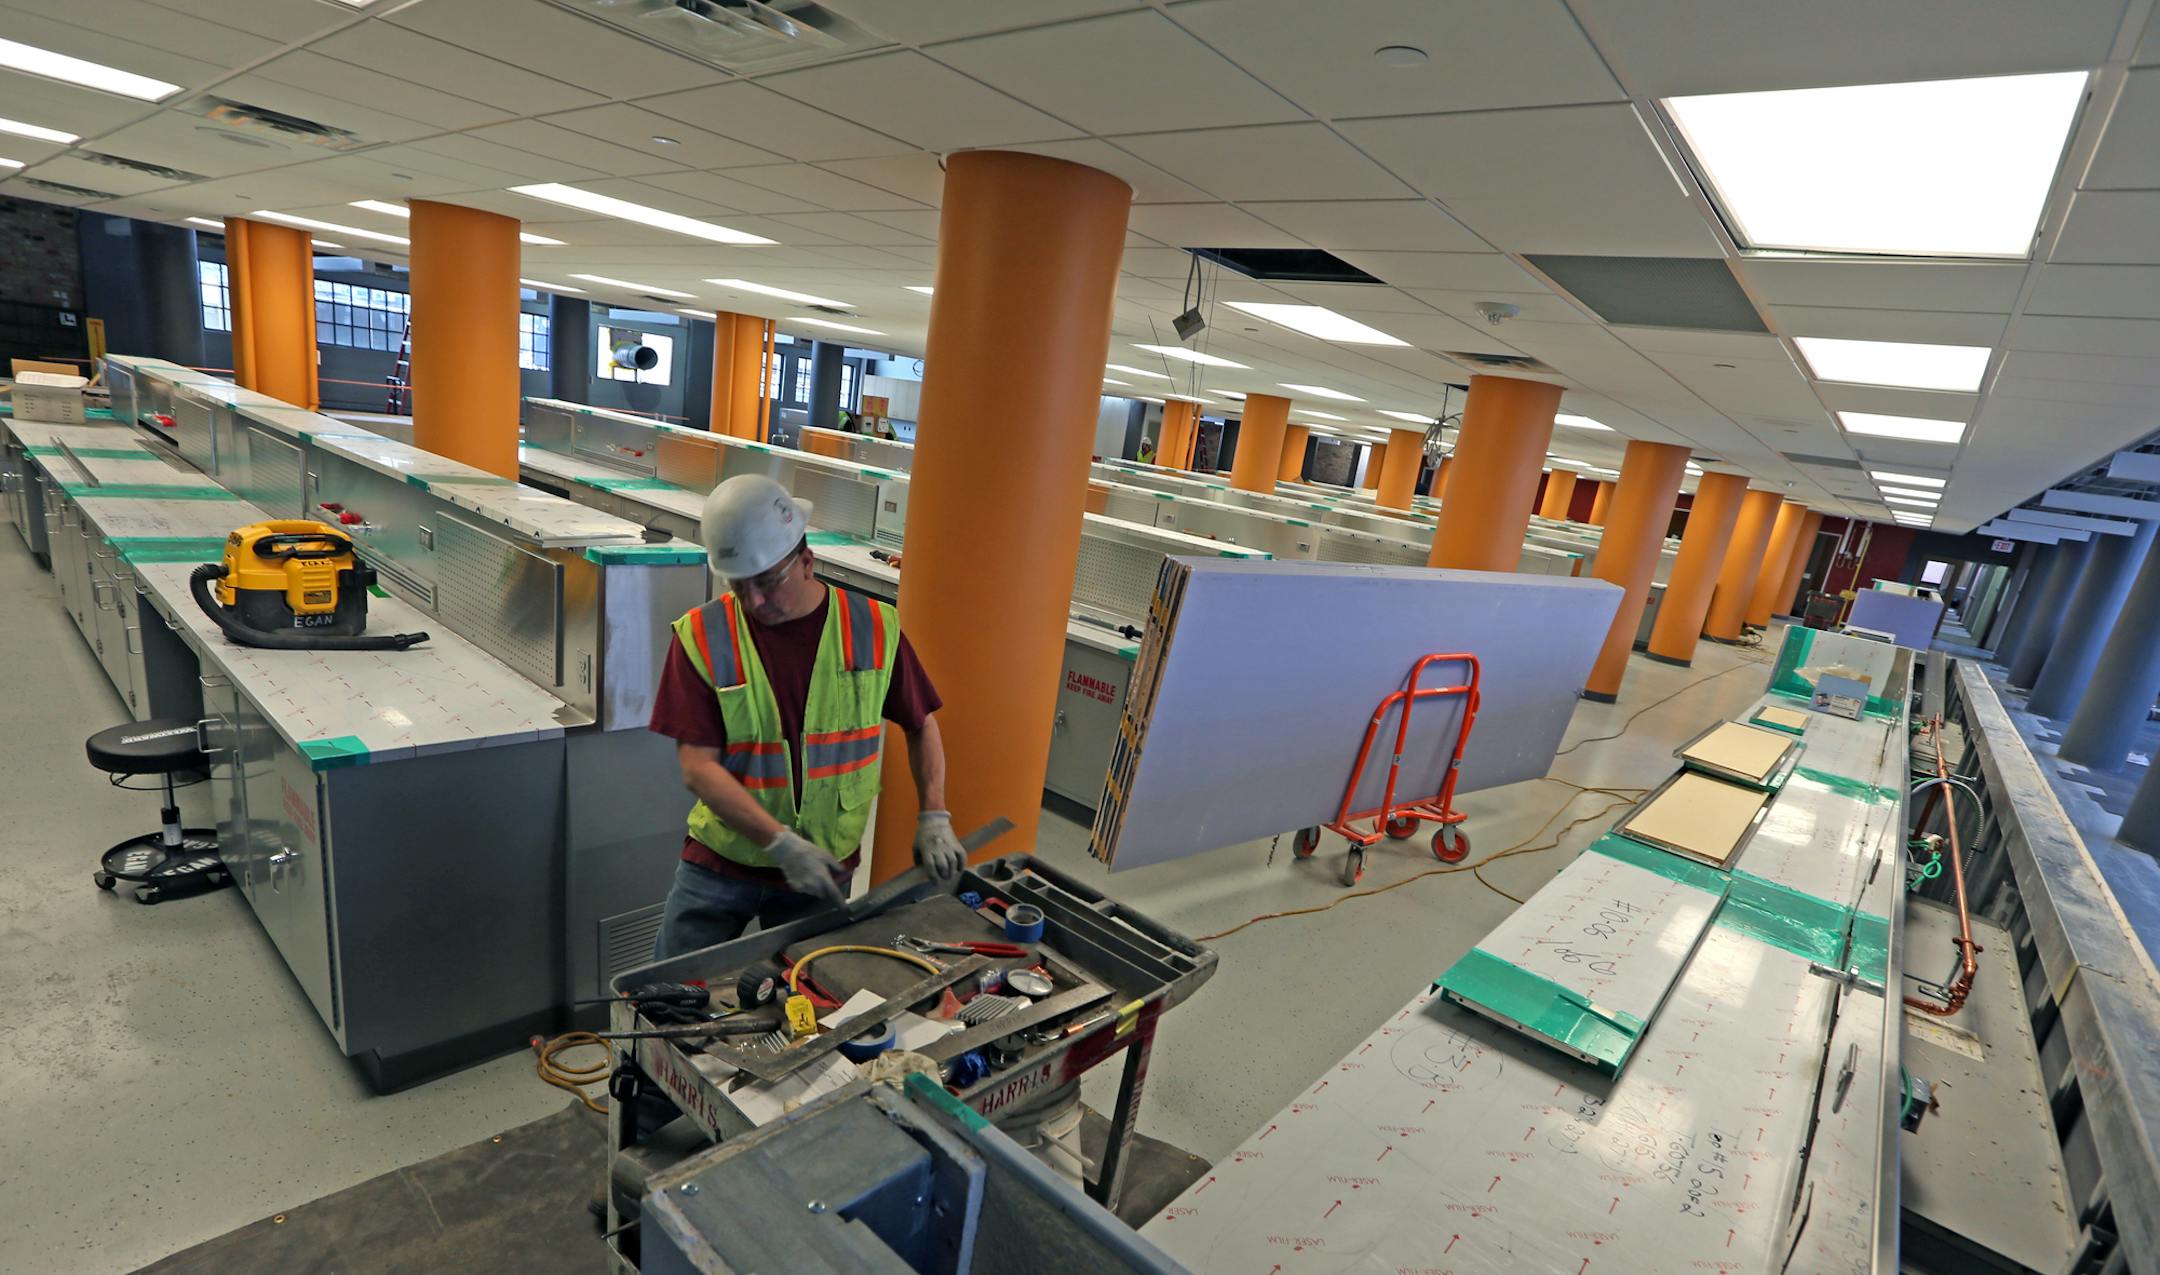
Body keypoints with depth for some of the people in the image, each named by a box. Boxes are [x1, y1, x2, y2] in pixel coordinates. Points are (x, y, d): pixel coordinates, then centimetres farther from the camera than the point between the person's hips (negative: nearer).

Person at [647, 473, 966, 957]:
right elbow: (697, 768, -14)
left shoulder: (872, 628, -8)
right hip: (720, 863, 0)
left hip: (824, 867, 1)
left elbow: (921, 725, 4)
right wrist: (783, 844, -22)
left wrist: (934, 818, -7)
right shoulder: (702, 636, -11)